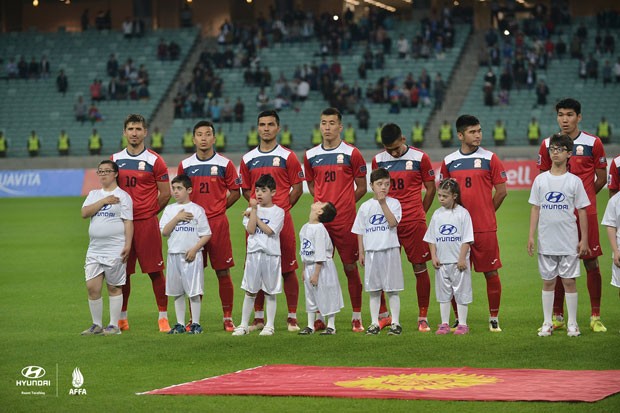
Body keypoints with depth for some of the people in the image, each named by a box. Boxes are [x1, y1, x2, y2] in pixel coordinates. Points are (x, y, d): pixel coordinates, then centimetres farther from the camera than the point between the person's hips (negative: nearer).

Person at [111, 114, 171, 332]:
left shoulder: (155, 161, -2)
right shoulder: (115, 160, 9)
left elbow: (165, 193, 1)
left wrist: (150, 211, 2)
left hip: (147, 223, -3)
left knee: (155, 271, -3)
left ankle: (163, 317, 3)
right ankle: (122, 318, 15)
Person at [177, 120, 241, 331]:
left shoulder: (225, 164, 1)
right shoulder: (185, 165, 6)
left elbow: (235, 192, 7)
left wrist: (217, 209, 3)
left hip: (218, 223, -2)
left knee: (223, 272, -1)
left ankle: (228, 318, 5)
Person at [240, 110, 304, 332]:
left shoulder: (287, 156, 2)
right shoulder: (248, 159, 11)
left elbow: (297, 188, 2)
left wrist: (281, 208, -4)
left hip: (282, 219, -3)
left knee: (288, 269, -1)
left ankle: (292, 317, 4)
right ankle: (258, 317, 11)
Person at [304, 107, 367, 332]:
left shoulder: (351, 153, -1)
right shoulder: (310, 155, 8)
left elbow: (361, 188, 4)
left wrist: (343, 203, 1)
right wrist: (325, 203, 10)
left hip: (345, 220, -3)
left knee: (351, 267, 0)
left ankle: (356, 317, 6)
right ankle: (320, 316, 10)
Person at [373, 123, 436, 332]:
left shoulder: (419, 158, -1)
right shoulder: (378, 160, 6)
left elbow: (430, 189, 7)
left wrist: (419, 213, 8)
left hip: (414, 222, -2)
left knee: (420, 268, -1)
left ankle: (423, 318, 5)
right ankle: (382, 315, 12)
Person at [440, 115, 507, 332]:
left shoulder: (489, 158, 0)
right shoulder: (449, 161, 7)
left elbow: (501, 191, 3)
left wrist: (486, 213, 8)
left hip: (485, 228, -2)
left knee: (491, 272, 0)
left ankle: (494, 318, 10)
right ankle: (459, 319, 13)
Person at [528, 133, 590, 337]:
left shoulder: (574, 181, -1)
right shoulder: (540, 180, 4)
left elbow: (582, 211, 1)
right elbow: (535, 209, 7)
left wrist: (584, 239, -3)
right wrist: (531, 236, 1)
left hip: (569, 242, -2)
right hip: (546, 242, 2)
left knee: (569, 280, 1)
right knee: (548, 281, 8)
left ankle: (572, 323, 9)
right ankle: (547, 323, 15)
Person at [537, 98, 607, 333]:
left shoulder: (593, 143, 1)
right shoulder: (548, 145, 6)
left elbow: (601, 178, 8)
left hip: (585, 213, -2)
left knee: (591, 262, -1)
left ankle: (595, 317, 4)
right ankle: (557, 317, 11)